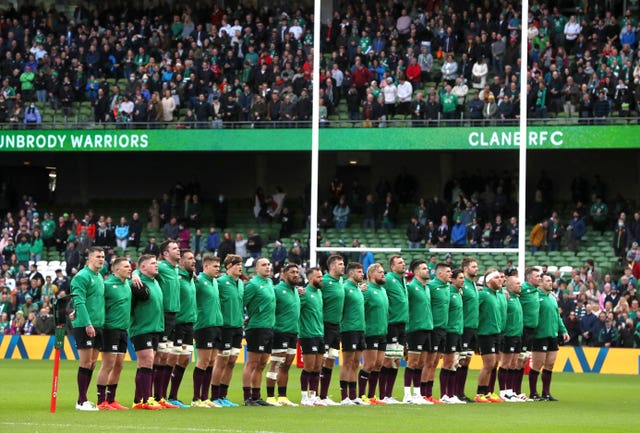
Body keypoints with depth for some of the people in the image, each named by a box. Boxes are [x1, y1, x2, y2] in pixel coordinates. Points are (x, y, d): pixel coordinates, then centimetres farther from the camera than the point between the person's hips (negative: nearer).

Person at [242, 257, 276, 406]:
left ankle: (256, 396, 16)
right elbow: (241, 304, -13)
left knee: (261, 365, 11)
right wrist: (244, 321, -8)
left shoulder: (270, 283, 15)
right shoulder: (253, 284, -11)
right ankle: (247, 398, -5)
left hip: (269, 328, 8)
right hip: (257, 328, -8)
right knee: (252, 364, -6)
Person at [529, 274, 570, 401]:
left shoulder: (552, 297, 16)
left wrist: (563, 331, 15)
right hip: (540, 336, -8)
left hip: (553, 336, 8)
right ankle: (533, 394, 6)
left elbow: (557, 316, 22)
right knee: (537, 365, -2)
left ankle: (546, 393, 17)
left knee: (550, 365, 9)